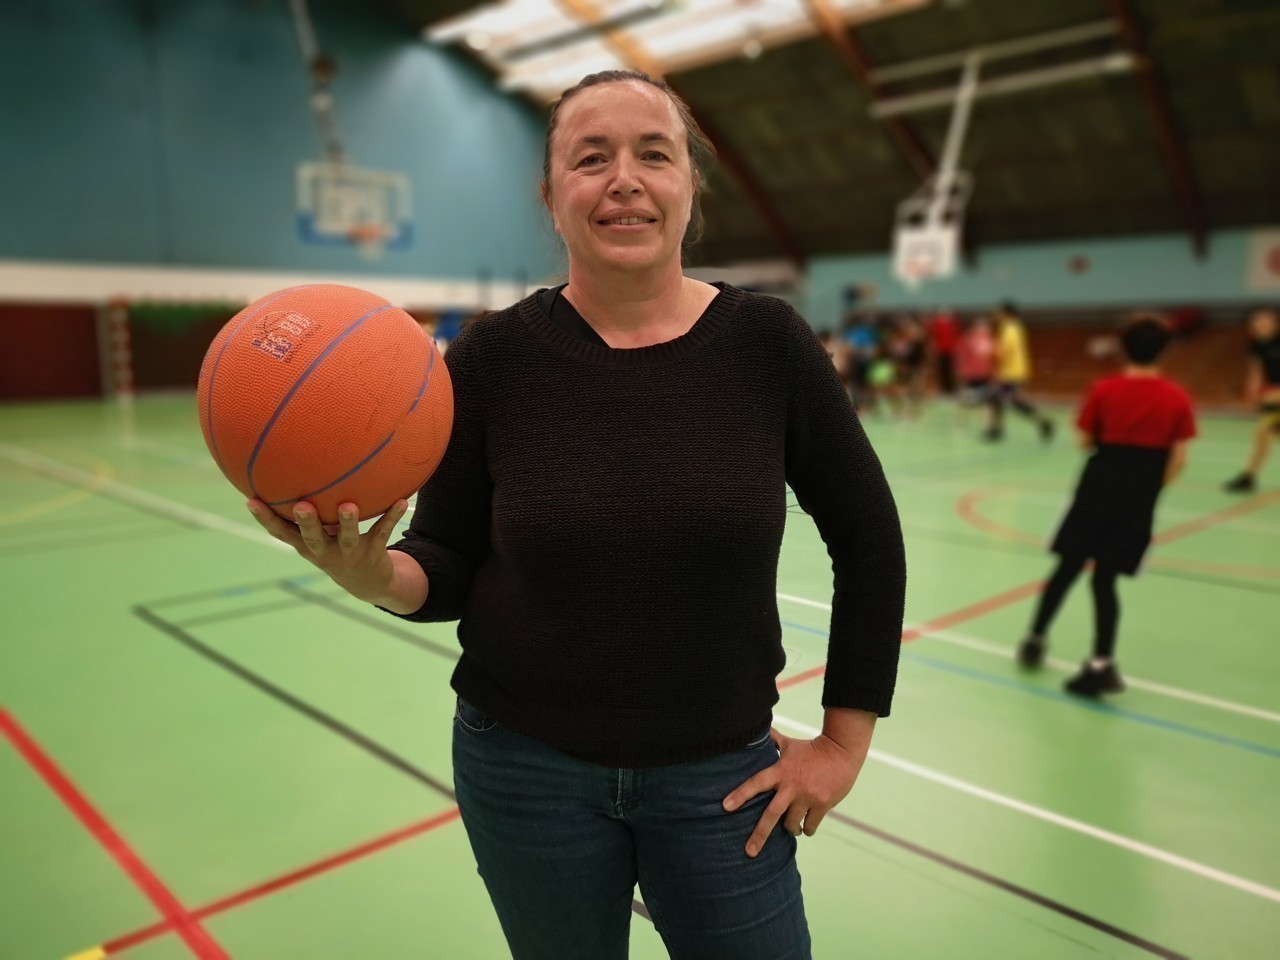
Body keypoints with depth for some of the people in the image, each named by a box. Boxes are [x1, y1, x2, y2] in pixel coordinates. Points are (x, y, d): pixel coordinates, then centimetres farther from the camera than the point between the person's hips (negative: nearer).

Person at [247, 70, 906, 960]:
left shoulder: (767, 342, -10)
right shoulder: (493, 356, -10)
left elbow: (869, 540, -2)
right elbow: (448, 571, -4)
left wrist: (845, 741, 0)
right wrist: (373, 574, -27)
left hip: (718, 774, 1)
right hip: (525, 768, 0)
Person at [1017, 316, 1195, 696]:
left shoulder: (1104, 389, -4)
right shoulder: (1177, 398, -2)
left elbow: (1085, 441, 1)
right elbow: (1178, 459, -2)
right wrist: (1150, 487, 11)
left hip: (1098, 485, 0)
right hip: (1139, 496, 0)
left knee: (1067, 566, 11)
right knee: (1105, 577, 5)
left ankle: (1035, 640, 20)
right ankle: (1101, 663, 1)